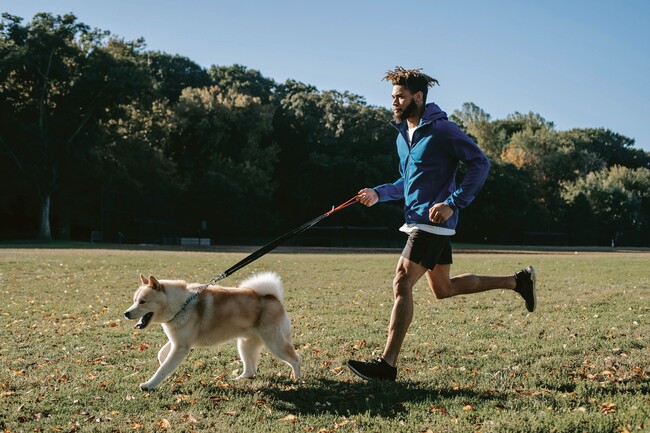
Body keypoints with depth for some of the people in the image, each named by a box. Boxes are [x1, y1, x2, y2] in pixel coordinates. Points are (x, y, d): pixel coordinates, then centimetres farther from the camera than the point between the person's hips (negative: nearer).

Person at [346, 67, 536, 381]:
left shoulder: (441, 129, -12)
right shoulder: (402, 134, 15)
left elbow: (480, 163, -15)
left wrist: (453, 203, -23)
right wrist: (378, 194, 8)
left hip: (433, 221, -10)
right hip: (417, 221, 10)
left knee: (402, 284, -13)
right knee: (443, 289, 16)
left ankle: (387, 364, -9)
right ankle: (518, 281, 29)